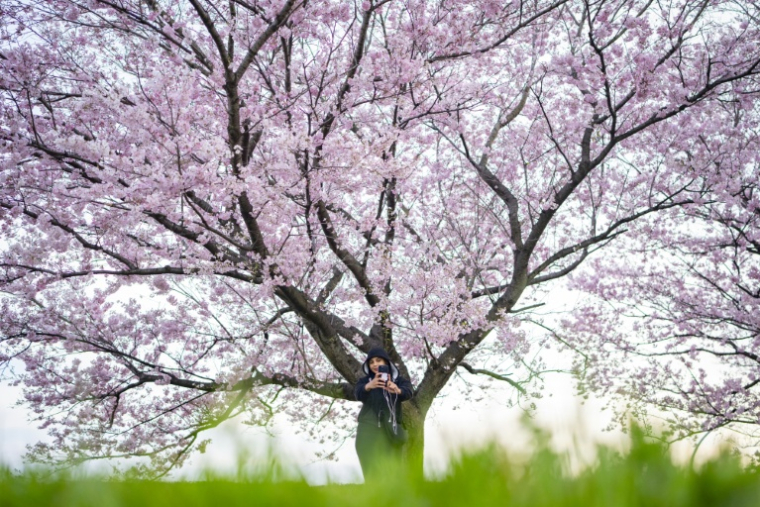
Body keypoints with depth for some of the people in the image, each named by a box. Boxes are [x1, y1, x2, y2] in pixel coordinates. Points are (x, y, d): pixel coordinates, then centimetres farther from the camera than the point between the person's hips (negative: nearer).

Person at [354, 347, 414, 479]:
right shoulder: (365, 381, 7)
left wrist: (397, 390, -39)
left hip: (390, 430, 0)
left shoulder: (398, 380, 7)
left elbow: (409, 392, -15)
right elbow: (358, 394, -15)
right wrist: (368, 386, -39)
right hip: (369, 429, 0)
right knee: (371, 470, -8)